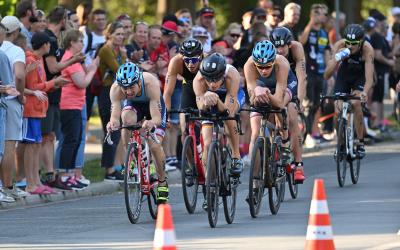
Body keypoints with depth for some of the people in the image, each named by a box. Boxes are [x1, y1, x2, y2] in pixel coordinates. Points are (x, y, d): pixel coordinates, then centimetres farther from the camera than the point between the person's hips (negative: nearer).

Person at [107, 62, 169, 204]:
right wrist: (113, 122, -63)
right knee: (126, 119, -34)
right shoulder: (116, 88, -34)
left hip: (154, 105, -1)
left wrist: (151, 122, -68)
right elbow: (115, 115, -39)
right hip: (133, 105, 2)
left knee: (154, 145, -17)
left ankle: (162, 182, 9)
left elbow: (157, 117, -45)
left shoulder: (151, 84, -40)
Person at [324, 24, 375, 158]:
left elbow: (369, 78, -41)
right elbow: (327, 75, -31)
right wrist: (336, 59, -49)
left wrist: (364, 92, -60)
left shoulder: (367, 49, -34)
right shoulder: (339, 46, -30)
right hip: (344, 75, 2)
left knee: (356, 104, -25)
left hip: (360, 76, -2)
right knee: (338, 111, -11)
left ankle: (360, 143, -13)